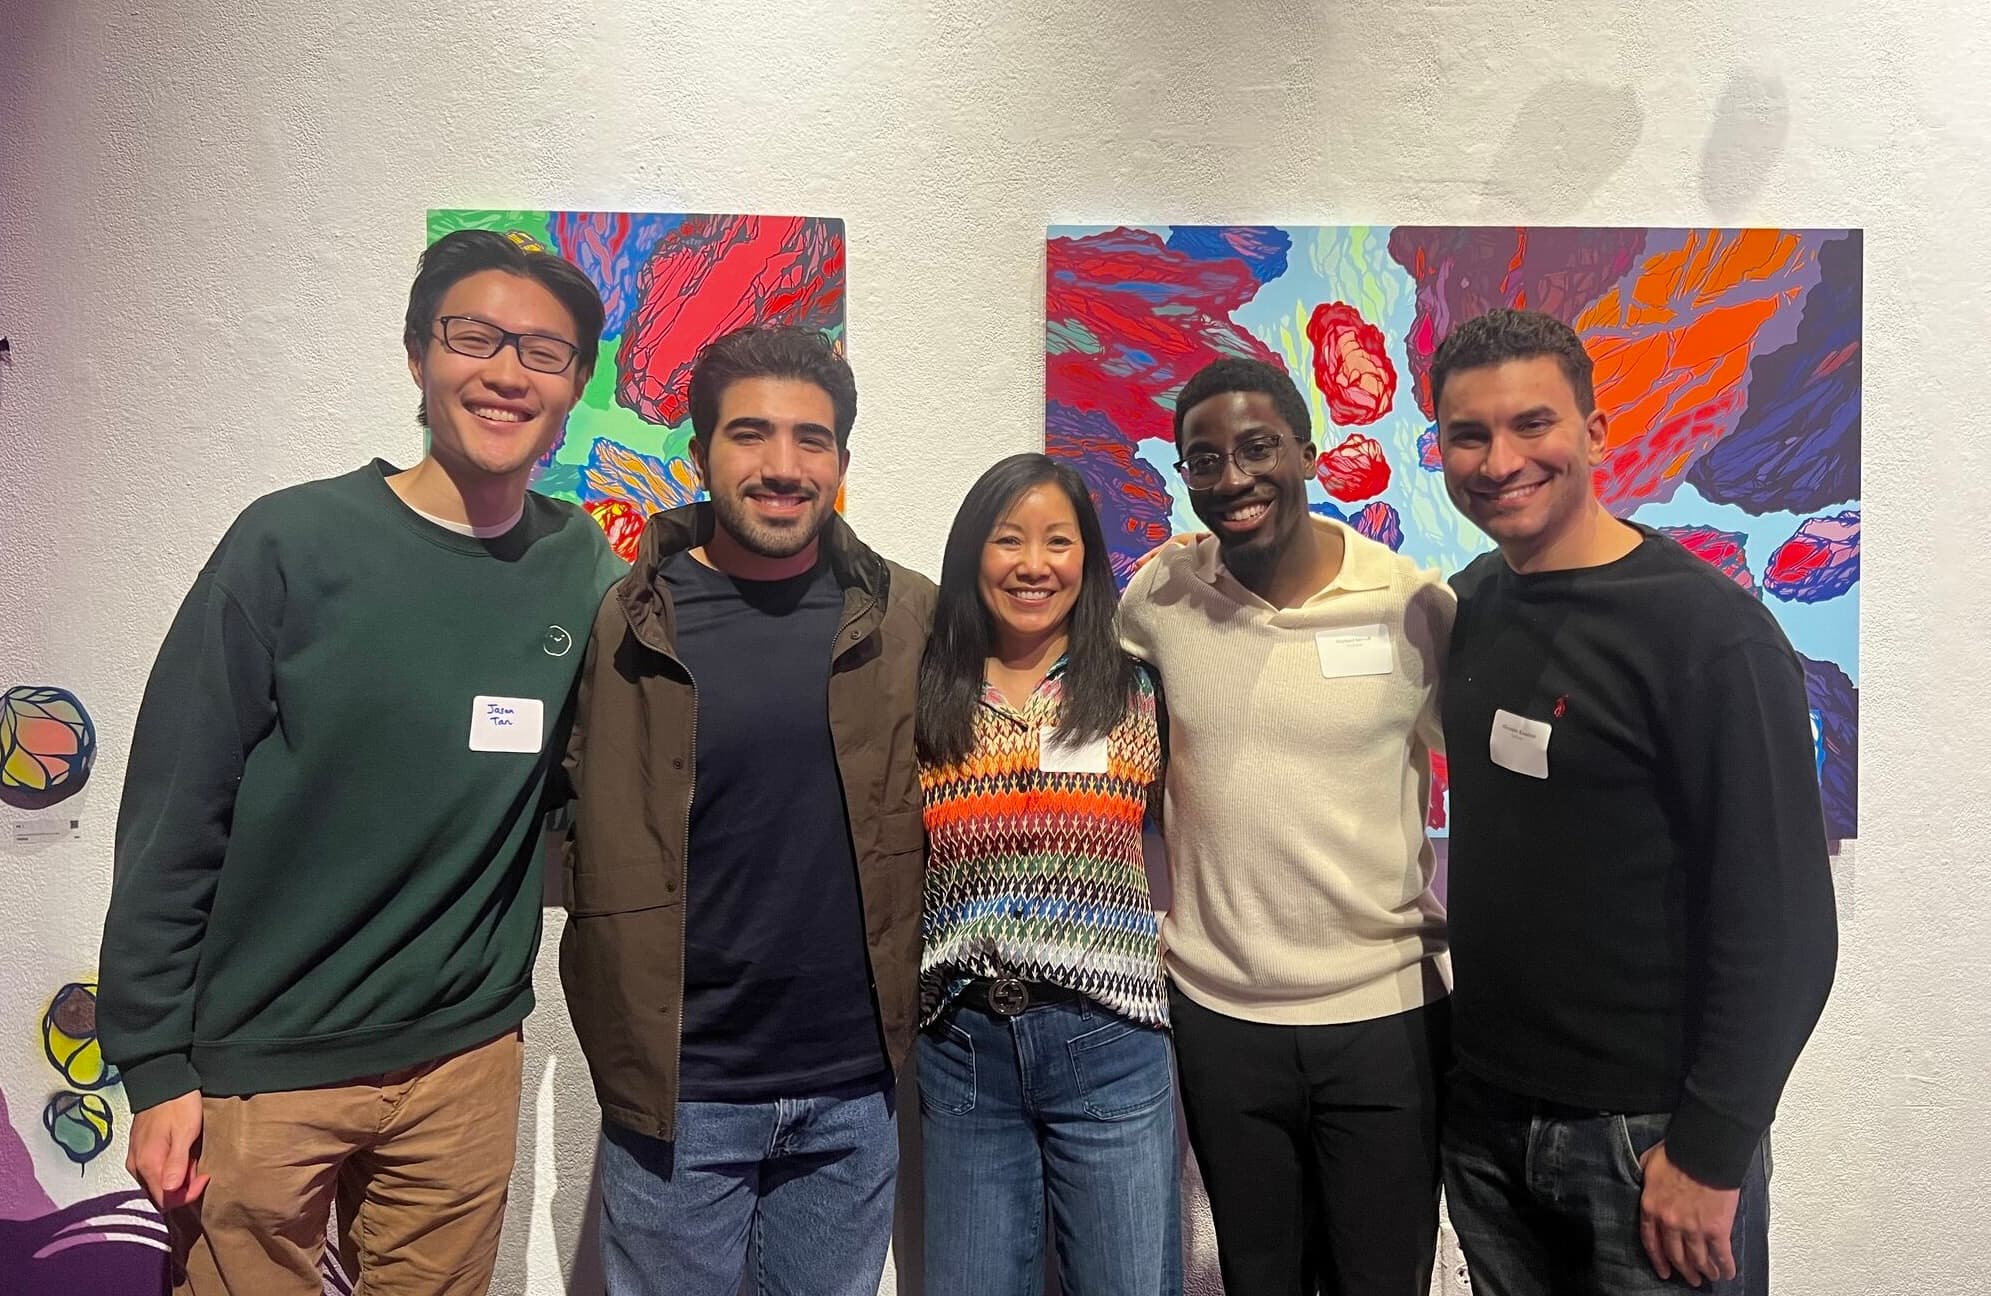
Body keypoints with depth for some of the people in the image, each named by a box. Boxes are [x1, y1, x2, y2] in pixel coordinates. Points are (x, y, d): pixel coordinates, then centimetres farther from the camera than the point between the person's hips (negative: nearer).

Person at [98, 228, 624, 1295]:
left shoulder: (582, 568, -2)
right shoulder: (294, 543, -11)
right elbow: (173, 815, -8)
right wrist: (154, 1066, -7)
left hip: (465, 1062, 3)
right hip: (257, 1069, -2)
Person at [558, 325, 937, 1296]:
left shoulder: (907, 619, -3)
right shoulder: (623, 626, -8)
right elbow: (578, 831, 0)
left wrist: (905, 991, 4)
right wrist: (625, 1026, -3)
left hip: (854, 1084, 2)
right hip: (676, 1086, -1)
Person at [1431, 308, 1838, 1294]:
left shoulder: (1711, 631, -18)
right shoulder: (1471, 601, 1)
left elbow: (1783, 922, -17)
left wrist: (1710, 1153, -14)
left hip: (1647, 1134, -5)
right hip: (1482, 1107, 6)